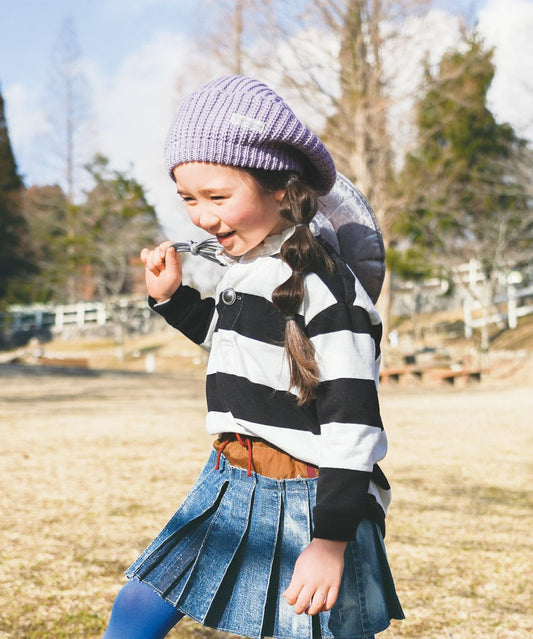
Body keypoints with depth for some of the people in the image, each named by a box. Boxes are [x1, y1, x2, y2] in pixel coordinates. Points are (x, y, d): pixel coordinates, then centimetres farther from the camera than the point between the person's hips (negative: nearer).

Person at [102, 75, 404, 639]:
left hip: (306, 502, -8)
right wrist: (171, 296, 16)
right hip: (230, 486, 9)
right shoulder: (243, 270, 8)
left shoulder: (323, 286, -19)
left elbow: (352, 422, -21)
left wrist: (331, 540, -24)